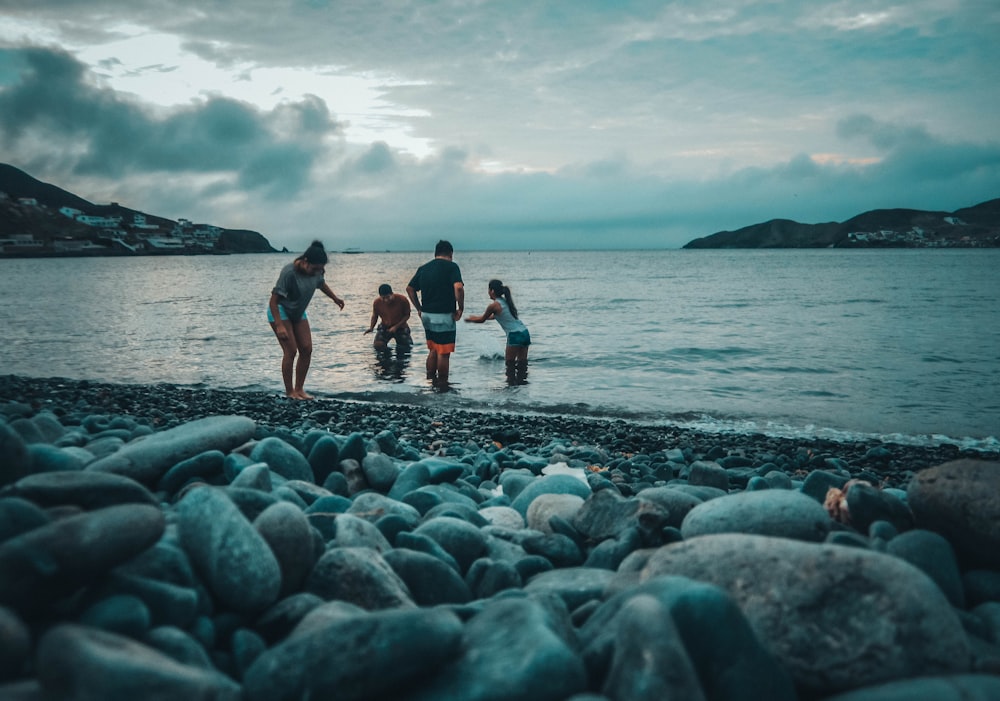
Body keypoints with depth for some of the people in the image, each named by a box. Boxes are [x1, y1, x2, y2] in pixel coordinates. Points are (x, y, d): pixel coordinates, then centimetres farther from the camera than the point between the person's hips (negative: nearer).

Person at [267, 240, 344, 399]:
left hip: (298, 313, 7)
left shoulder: (316, 271, -12)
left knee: (306, 349, -1)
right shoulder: (289, 272, -32)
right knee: (290, 351, -13)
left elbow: (321, 283, 13)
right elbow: (273, 300, -30)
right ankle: (289, 392, -1)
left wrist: (335, 298, 27)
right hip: (280, 311, -7)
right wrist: (279, 326, -34)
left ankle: (299, 389, 8)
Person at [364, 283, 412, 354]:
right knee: (378, 346, -22)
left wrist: (396, 327, -21)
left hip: (400, 327, -1)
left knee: (403, 350, -11)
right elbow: (374, 316, 5)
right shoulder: (377, 302, -14)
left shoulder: (402, 300, -21)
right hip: (385, 327, 1)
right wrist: (371, 328, -13)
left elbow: (407, 315, -10)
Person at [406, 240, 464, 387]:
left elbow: (409, 288, 14)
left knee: (433, 350, 19)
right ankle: (442, 385, 5)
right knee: (444, 353, 1)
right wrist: (461, 308, -12)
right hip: (444, 316, -6)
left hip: (426, 315, 6)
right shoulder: (451, 267, -8)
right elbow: (458, 288, -23)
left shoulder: (423, 268, 10)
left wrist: (419, 308, 17)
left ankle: (430, 380, 22)